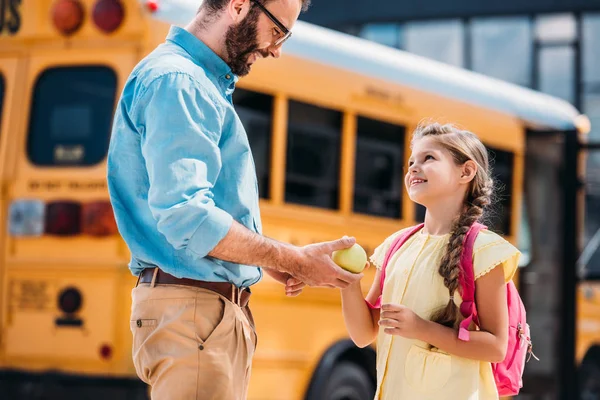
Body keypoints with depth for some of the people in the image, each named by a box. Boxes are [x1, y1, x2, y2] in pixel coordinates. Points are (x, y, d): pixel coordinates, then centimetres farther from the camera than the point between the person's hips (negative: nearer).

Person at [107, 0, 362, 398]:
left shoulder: (206, 83, 18)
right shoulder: (175, 81, -14)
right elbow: (184, 215, -23)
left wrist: (271, 262, 10)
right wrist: (294, 260, -16)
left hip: (224, 312, 10)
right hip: (190, 310, -10)